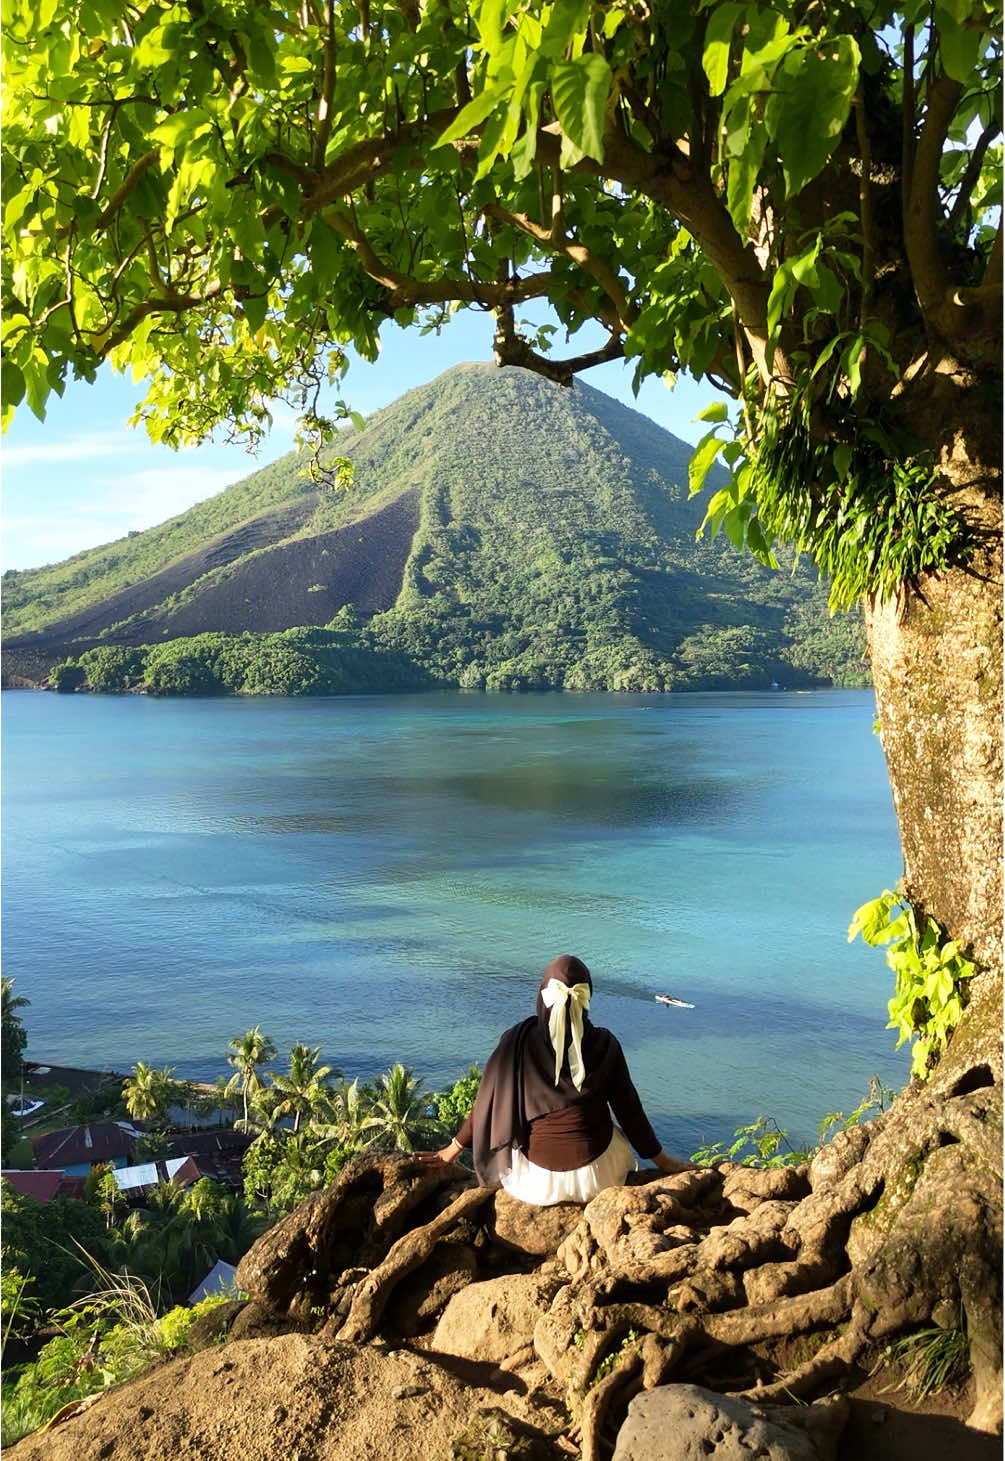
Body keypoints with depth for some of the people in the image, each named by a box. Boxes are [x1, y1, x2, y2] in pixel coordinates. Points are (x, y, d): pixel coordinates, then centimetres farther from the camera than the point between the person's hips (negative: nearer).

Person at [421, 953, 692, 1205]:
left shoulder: (518, 1041, -15)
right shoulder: (604, 1045, -13)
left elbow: (489, 1102, -6)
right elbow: (629, 1109, -5)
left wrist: (453, 1149, 9)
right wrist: (662, 1161, 10)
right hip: (597, 1175, 0)